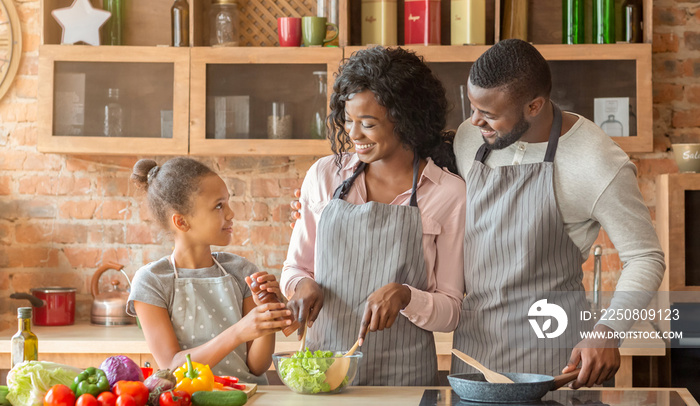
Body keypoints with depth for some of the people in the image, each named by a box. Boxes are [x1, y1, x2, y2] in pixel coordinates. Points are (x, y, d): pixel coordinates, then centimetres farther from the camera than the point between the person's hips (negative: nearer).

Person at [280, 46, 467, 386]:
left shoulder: (449, 194, -5)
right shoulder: (324, 176, 3)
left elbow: (450, 312, -2)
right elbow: (294, 268, 12)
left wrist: (404, 295, -21)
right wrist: (303, 285, -9)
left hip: (403, 375, -2)